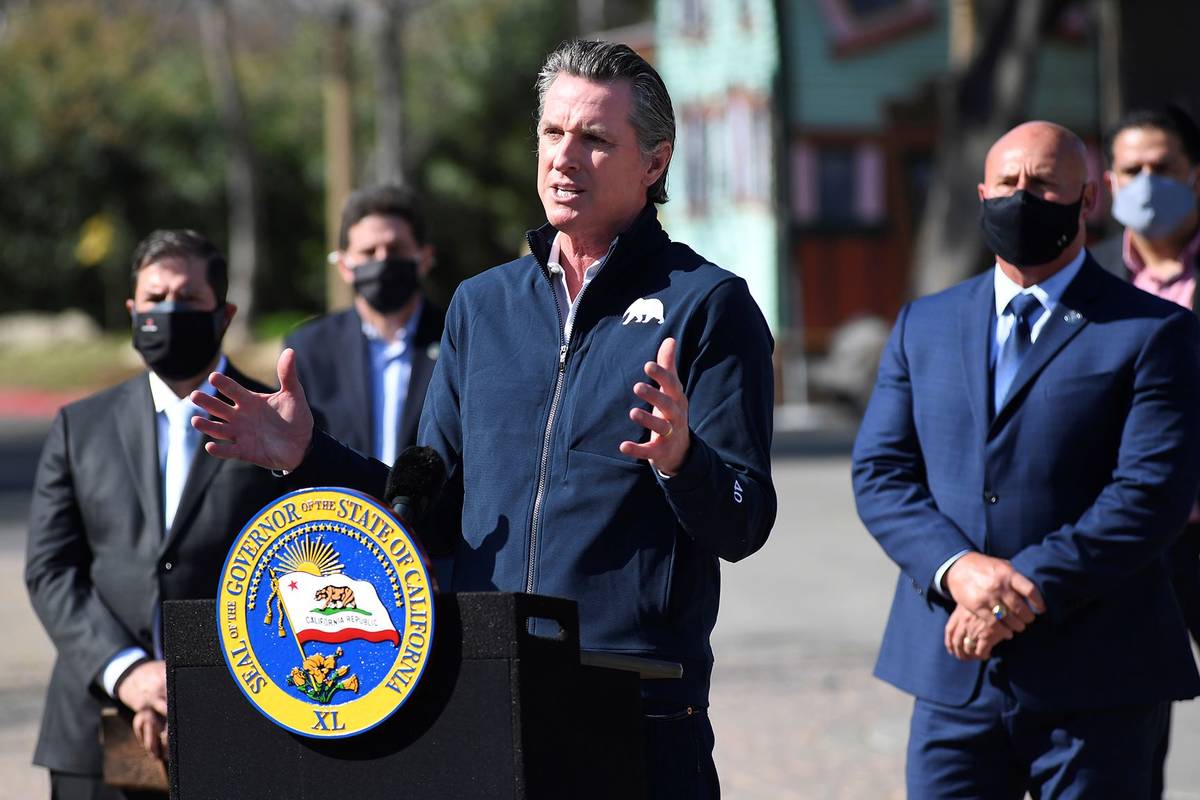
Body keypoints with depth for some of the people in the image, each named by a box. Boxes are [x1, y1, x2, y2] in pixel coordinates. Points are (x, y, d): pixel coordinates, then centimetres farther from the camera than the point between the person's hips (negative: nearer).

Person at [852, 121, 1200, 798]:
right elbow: (880, 473, 6)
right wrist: (956, 567, -13)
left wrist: (1026, 589, -17)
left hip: (1095, 687, -3)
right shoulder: (923, 327, 14)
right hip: (953, 673, 3)